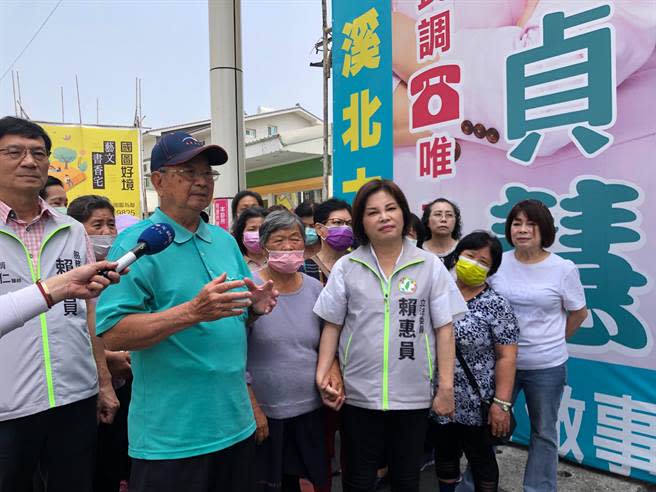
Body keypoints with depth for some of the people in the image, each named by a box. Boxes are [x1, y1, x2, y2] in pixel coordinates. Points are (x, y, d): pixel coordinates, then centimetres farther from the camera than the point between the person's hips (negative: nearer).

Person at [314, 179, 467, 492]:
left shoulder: (430, 266, -2)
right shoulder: (345, 267, -1)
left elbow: (444, 328, -1)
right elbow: (332, 326, 4)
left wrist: (446, 387, -4)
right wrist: (322, 374, -5)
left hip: (413, 395, 0)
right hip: (358, 394, 0)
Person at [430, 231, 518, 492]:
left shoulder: (496, 305, -11)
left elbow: (506, 356, -12)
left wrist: (501, 403, -16)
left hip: (475, 402, -4)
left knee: (480, 458, 15)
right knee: (444, 454, 20)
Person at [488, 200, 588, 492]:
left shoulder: (564, 269, -10)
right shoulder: (497, 263, -5)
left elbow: (579, 313, 3)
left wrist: (552, 341, 5)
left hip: (547, 366, -1)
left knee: (544, 433, 17)